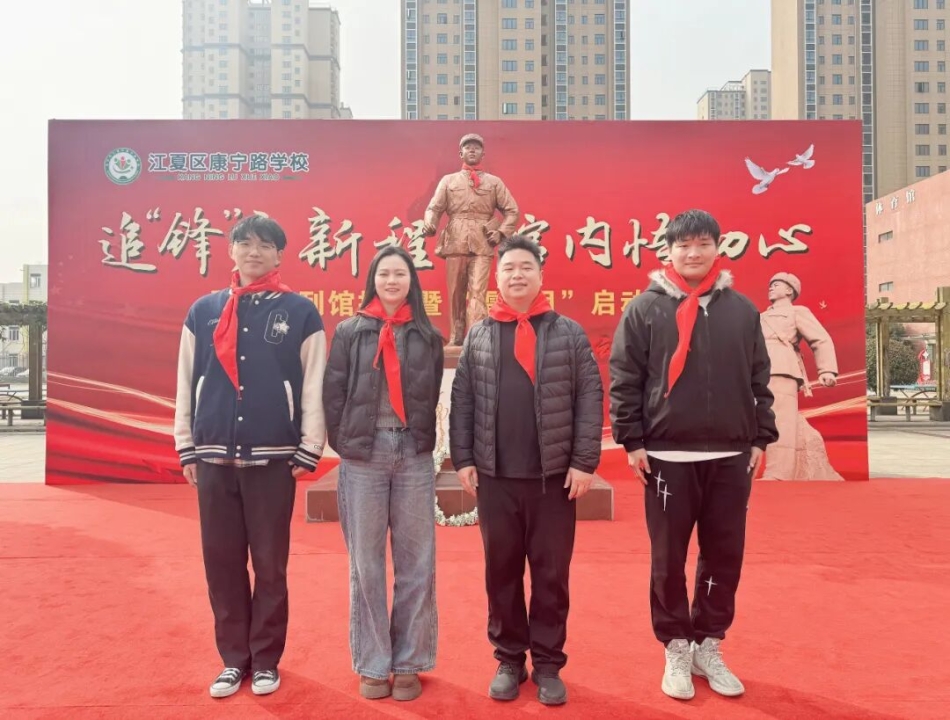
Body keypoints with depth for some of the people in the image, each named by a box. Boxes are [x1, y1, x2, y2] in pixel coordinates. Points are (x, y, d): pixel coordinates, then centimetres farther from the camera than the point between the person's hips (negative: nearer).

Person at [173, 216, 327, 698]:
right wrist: (186, 447, 6)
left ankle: (266, 660, 23)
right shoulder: (203, 311, 8)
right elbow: (186, 383, 9)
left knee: (270, 566, 7)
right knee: (221, 564, 10)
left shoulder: (300, 312, -1)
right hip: (213, 458, 3)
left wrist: (308, 452, -5)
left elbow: (314, 387, -2)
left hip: (273, 459, -3)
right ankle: (233, 659, 26)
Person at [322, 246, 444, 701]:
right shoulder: (348, 332, 4)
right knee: (366, 563, 6)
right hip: (362, 456, -1)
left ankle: (409, 663, 18)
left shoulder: (429, 336, 8)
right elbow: (333, 393, 2)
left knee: (415, 562, 4)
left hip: (415, 457, 1)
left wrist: (418, 439, 4)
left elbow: (432, 396, 10)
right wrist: (344, 445, -2)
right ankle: (372, 664, 18)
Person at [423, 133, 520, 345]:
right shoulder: (448, 180, 14)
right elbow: (434, 207, 5)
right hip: (455, 243, 1)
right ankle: (455, 337, 14)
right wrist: (430, 223, -15)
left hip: (483, 244, -1)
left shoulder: (494, 182, 14)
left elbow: (512, 210, 13)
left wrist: (501, 233, -1)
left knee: (478, 292, -11)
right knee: (456, 293, 5)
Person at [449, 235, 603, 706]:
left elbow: (590, 398, -1)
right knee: (501, 572, 11)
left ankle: (548, 663, 23)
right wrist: (463, 460, -1)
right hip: (494, 477, 2)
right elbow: (462, 402, 6)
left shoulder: (568, 333, 2)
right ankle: (508, 659, 27)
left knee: (551, 573, 8)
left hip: (555, 475, -1)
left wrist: (585, 461, -7)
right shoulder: (478, 337, 7)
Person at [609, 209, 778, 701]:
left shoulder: (742, 309, 8)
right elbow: (623, 379, -3)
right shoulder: (645, 308, -1)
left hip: (732, 457, 3)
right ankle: (676, 648, 24)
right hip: (667, 457, -3)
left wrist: (761, 438, 7)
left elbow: (759, 379, 11)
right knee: (669, 560, 6)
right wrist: (632, 441, -7)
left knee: (725, 557, 11)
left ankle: (709, 646, 29)